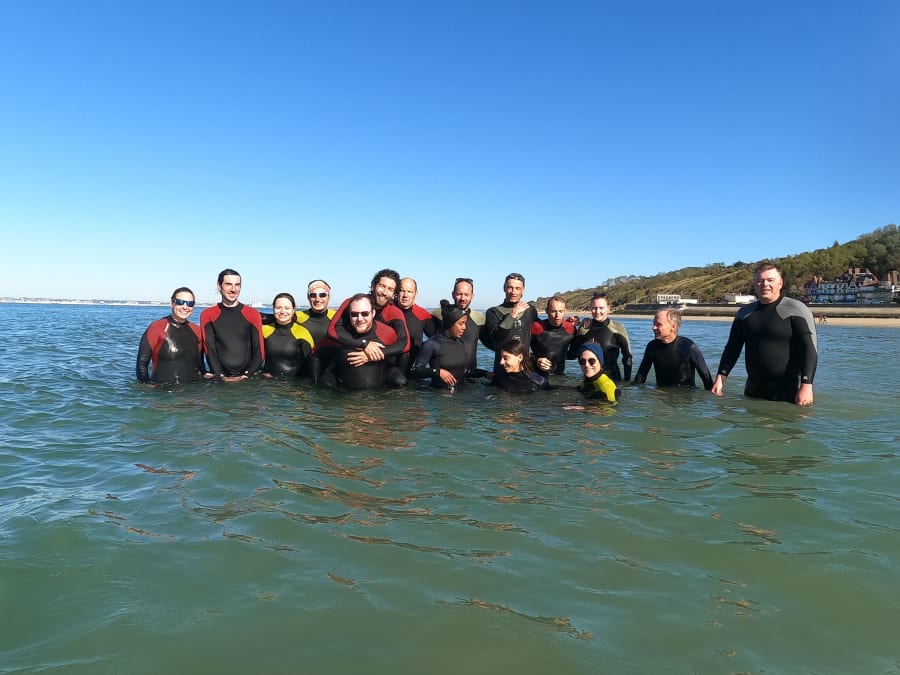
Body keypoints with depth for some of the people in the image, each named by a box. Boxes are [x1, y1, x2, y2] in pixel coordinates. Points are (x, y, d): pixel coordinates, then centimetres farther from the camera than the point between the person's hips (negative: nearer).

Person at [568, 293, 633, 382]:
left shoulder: (617, 328, -4)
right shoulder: (584, 328, 3)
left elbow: (627, 357, 0)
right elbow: (572, 354, 5)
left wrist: (627, 380, -5)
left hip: (611, 377, -2)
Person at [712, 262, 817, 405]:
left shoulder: (796, 310, -6)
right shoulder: (745, 313, 9)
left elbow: (810, 350, -13)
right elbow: (732, 349, 13)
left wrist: (806, 386, -21)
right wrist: (720, 378, 4)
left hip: (788, 391, -5)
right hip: (753, 391, 5)